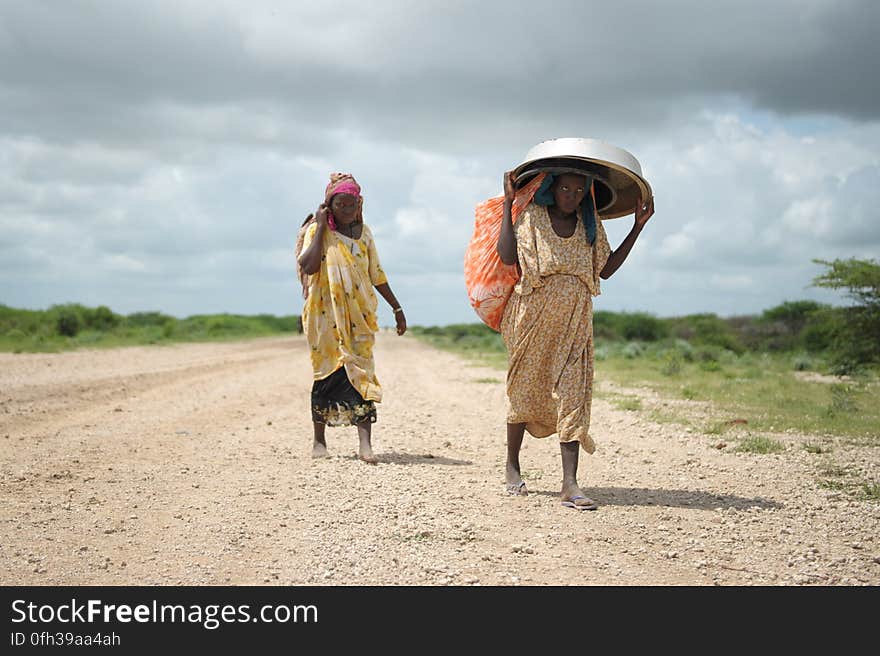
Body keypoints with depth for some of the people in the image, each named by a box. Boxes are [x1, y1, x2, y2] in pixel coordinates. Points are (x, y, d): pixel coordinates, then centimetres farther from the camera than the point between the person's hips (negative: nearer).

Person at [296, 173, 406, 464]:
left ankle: (365, 444, -15)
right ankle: (319, 440, 17)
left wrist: (397, 308, 16)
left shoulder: (363, 233, 10)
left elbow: (376, 275, 17)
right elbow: (309, 266, -20)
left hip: (358, 314, 3)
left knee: (362, 373, -9)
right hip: (326, 314, -3)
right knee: (326, 374, 3)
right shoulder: (317, 230, -3)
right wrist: (321, 226, -16)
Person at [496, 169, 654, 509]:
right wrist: (508, 203, -14)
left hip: (574, 321, 2)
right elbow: (507, 256, -15)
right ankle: (512, 467, 27)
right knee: (524, 389, 8)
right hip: (533, 315, -2)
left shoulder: (590, 224, 10)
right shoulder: (531, 216, -2)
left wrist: (638, 226, 8)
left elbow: (606, 269, 10)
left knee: (572, 395, -8)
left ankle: (570, 484, -14)